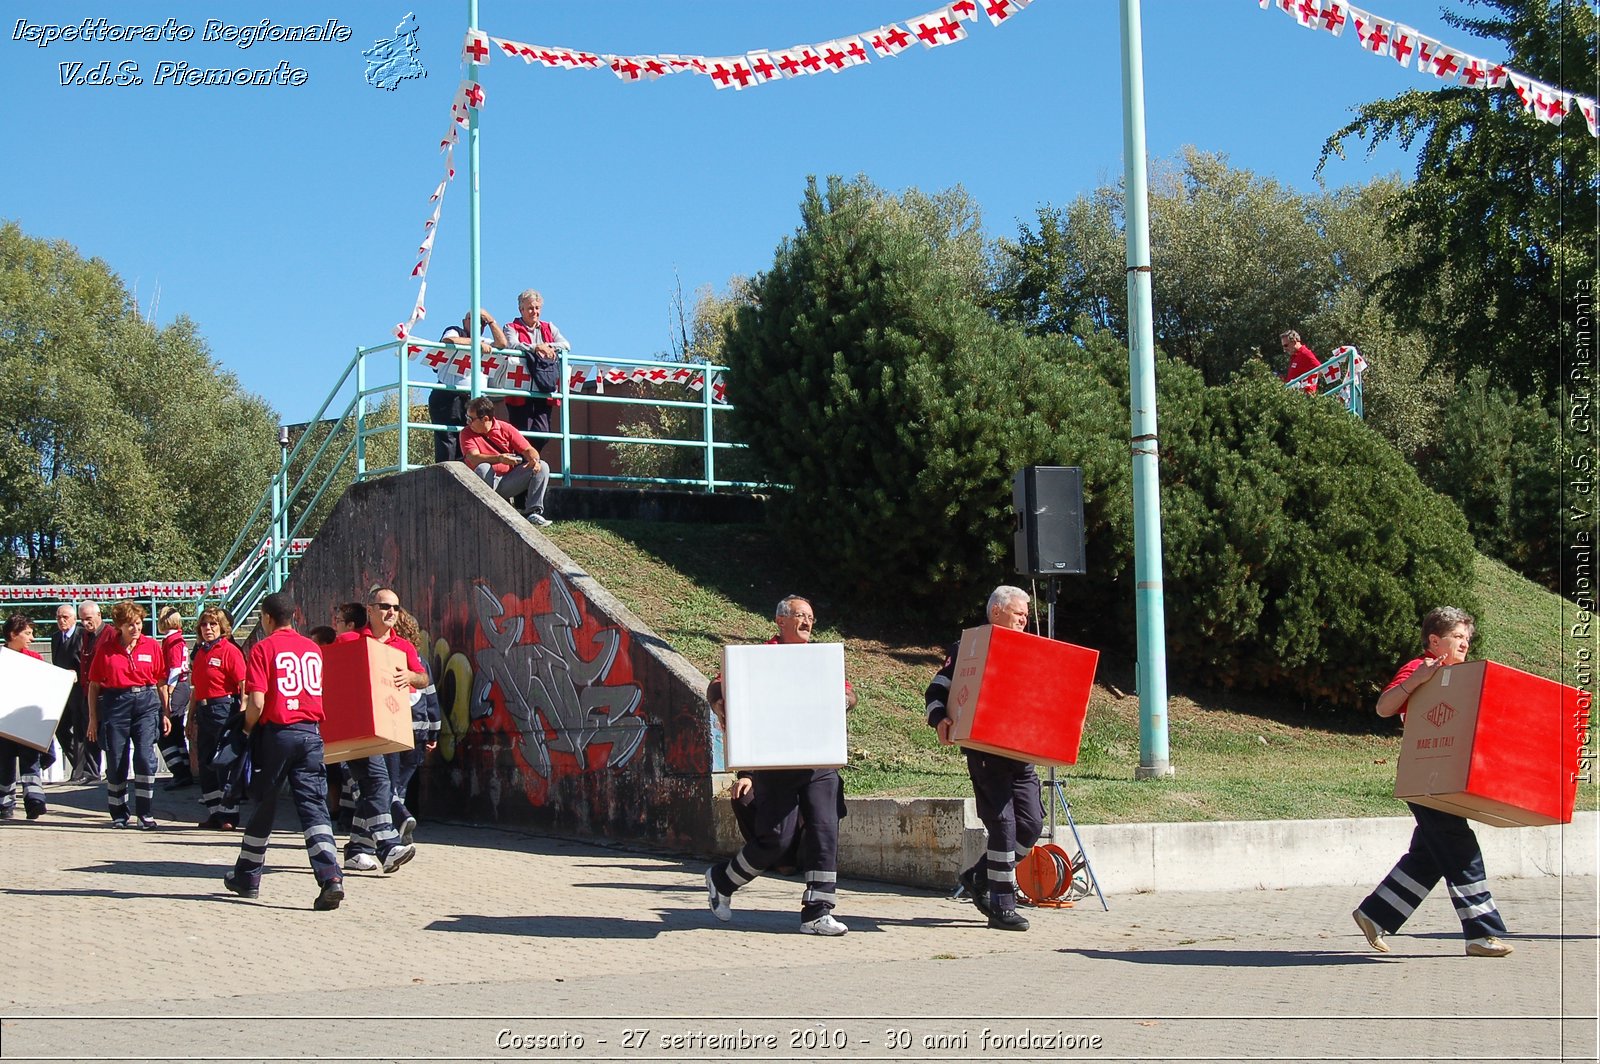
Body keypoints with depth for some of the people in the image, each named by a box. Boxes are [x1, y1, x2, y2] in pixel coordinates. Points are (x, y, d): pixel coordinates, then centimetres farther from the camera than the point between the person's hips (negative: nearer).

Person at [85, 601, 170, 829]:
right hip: (115, 705, 0)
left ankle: (144, 812, -3)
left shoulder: (152, 646, 3)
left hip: (146, 703, 0)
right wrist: (93, 718, 5)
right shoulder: (105, 648, 1)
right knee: (115, 762, 4)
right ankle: (118, 814, 18)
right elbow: (94, 684, 6)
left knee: (146, 756, -12)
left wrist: (165, 713, 9)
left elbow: (161, 682, 10)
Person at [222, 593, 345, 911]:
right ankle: (330, 876, -17)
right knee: (314, 806, 0)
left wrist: (247, 728, 4)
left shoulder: (263, 648, -5)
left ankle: (246, 877, 26)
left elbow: (257, 702, -12)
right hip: (311, 732, 3)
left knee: (264, 805, 11)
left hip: (276, 732, -3)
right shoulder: (313, 648, 10)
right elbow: (322, 693, 12)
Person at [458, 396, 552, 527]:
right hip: (487, 483, -3)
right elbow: (473, 458, -20)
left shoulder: (505, 428, 3)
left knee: (542, 467, -12)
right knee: (483, 468, -35)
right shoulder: (467, 433, -3)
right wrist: (499, 459, -36)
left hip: (508, 481, 3)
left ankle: (533, 513, -18)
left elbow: (528, 450, 2)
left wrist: (534, 460, -23)